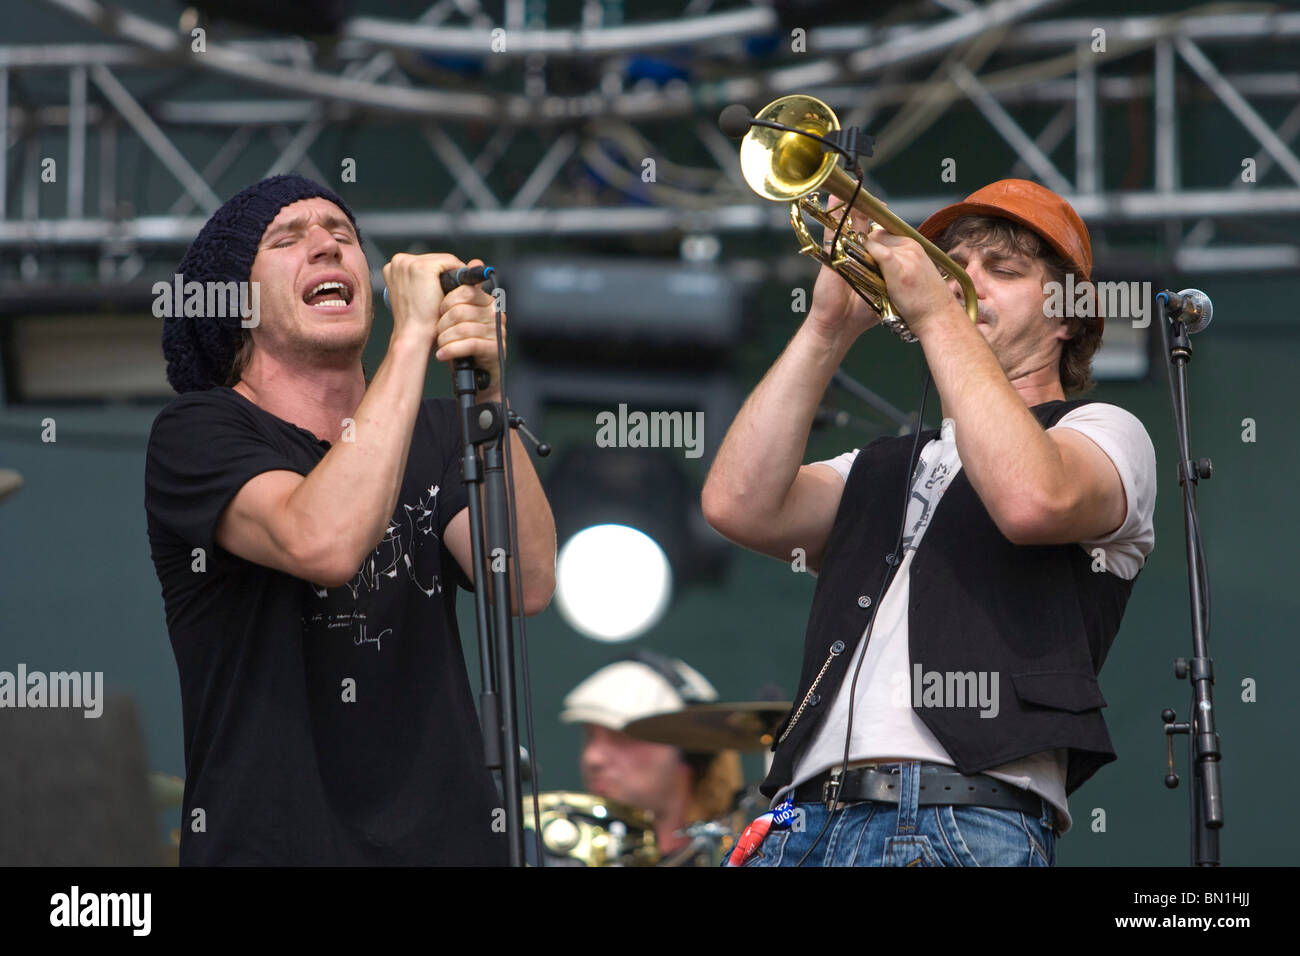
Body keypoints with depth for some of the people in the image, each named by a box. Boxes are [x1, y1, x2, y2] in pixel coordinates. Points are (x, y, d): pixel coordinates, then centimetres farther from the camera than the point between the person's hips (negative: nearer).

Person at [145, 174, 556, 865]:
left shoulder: (431, 432, 11)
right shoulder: (196, 432, -4)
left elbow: (528, 586, -6)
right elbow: (324, 544, -24)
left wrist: (485, 396, -17)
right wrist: (413, 336, -20)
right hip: (271, 842, -4)